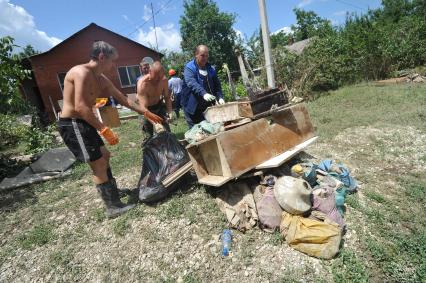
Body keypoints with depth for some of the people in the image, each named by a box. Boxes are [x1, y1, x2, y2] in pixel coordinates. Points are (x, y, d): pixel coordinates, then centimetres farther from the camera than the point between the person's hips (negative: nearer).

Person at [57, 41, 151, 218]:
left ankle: (110, 188, 43)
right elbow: (80, 107, -29)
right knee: (98, 164, -8)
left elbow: (122, 99, 15)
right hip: (72, 124, -10)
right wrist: (104, 129, -29)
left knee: (104, 155, 22)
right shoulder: (82, 72, -20)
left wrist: (145, 113, 16)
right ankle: (113, 207, 3)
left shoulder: (101, 79, 10)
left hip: (84, 123, 10)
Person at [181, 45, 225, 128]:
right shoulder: (189, 67, -7)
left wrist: (220, 97, -9)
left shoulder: (211, 69, 11)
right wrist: (203, 93, -40)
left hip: (207, 106, 5)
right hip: (193, 106, -5)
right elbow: (191, 83, -24)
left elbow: (217, 85, 10)